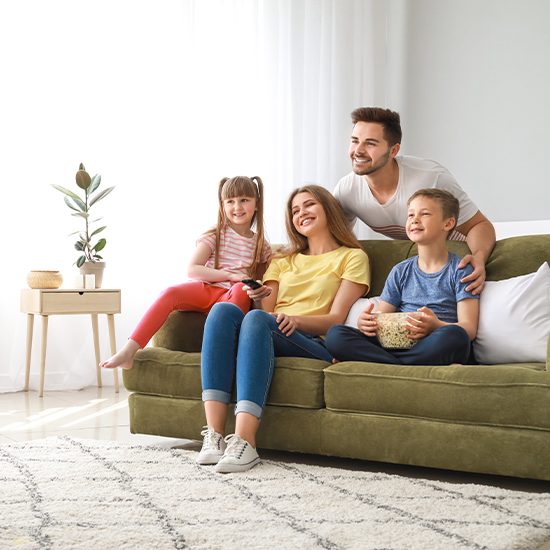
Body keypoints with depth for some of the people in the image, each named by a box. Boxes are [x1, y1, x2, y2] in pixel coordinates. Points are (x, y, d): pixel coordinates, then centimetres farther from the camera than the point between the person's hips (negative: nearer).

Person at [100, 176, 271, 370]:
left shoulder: (262, 246, 12)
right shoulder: (214, 236, 6)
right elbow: (192, 270, -5)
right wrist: (230, 275, -13)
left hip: (233, 296, 0)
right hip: (206, 289, 0)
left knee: (242, 288, -36)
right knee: (170, 293, -30)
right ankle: (129, 351, -37)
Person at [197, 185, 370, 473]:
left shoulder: (352, 257, 15)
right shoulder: (283, 261, 31)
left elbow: (336, 319, 2)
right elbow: (268, 311, 18)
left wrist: (295, 320, -17)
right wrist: (260, 298, -6)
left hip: (315, 345, -4)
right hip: (267, 339, 4)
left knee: (256, 319, -35)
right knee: (223, 310, -28)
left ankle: (244, 441, -48)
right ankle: (214, 435, -38)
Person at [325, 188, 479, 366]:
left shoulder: (460, 270, 6)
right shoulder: (401, 271, 19)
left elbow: (469, 328, -4)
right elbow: (380, 318, 16)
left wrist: (436, 326, -26)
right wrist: (364, 323, -10)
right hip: (396, 345, 3)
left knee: (453, 336, -40)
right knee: (335, 334, -19)